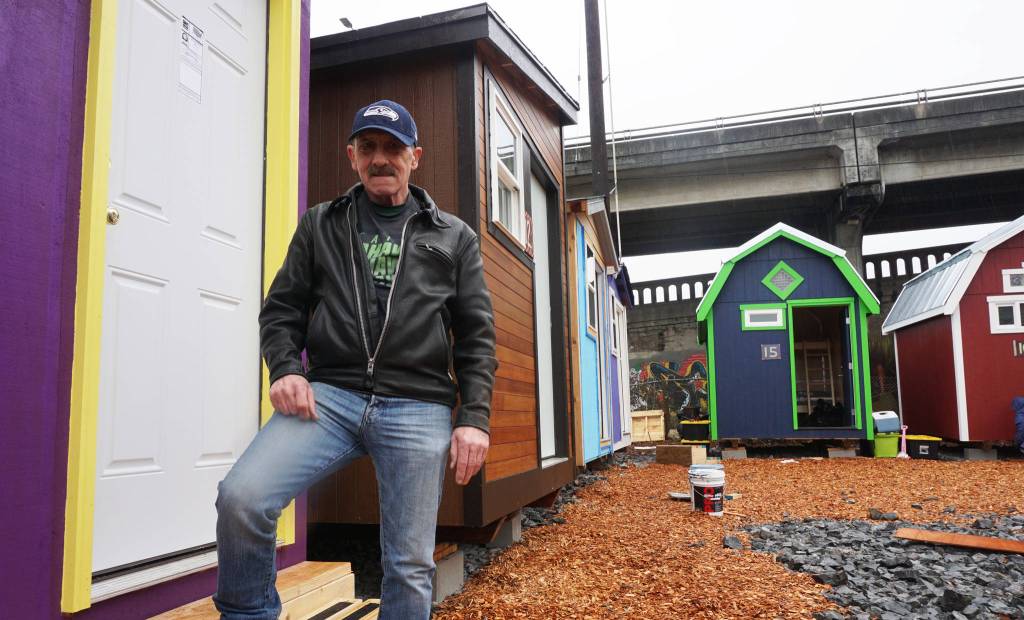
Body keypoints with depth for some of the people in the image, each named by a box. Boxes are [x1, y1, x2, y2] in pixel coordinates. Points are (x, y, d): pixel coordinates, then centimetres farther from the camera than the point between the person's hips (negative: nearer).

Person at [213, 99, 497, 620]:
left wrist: (474, 418, -2)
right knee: (240, 496, -22)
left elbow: (476, 336, 9)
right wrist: (286, 368, -5)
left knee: (410, 567, 2)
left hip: (418, 409, 0)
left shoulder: (454, 237, 13)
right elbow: (281, 309, 15)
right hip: (330, 394, 1)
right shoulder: (319, 225, 16)